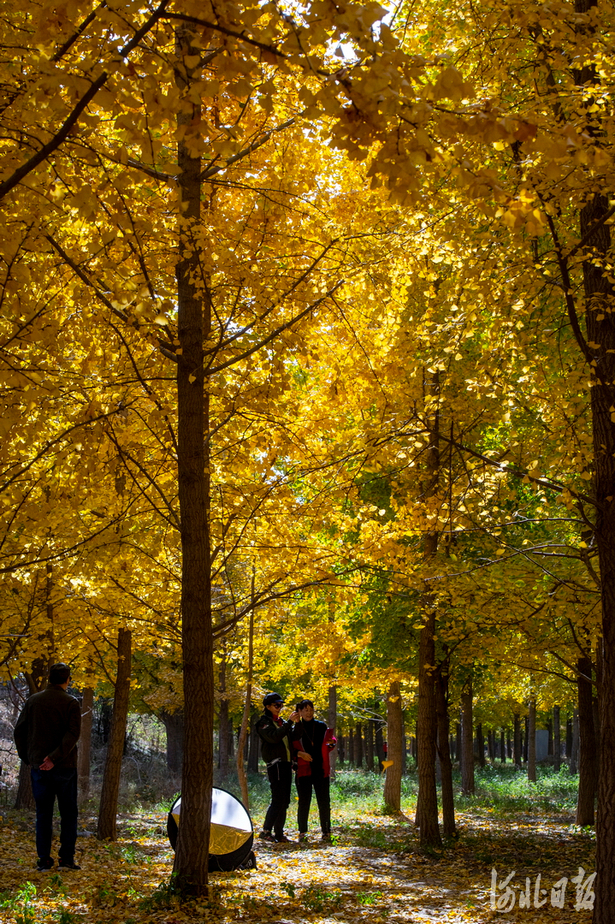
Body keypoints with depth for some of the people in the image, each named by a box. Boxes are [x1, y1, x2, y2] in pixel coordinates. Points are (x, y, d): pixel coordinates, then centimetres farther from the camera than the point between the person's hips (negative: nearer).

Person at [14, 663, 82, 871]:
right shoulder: (70, 703, -5)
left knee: (43, 815, 8)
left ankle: (44, 860, 6)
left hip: (39, 766, 3)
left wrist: (27, 758, 12)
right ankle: (66, 858, 2)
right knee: (68, 814, 7)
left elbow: (20, 731, 6)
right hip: (64, 766, -3)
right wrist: (55, 758, -21)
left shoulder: (33, 701, 5)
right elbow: (72, 734, -17)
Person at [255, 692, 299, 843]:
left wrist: (297, 723, -5)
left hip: (286, 763, 8)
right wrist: (289, 722, -23)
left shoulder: (280, 722, 20)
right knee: (278, 799, -15)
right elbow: (274, 737, -22)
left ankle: (279, 834, 11)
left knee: (284, 801, 7)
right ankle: (266, 831, -13)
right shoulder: (264, 723, -4)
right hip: (275, 764, -8)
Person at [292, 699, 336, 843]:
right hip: (303, 770, -2)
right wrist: (299, 753, -14)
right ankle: (302, 832, 6)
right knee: (304, 801, -1)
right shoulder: (295, 729, 4)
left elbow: (329, 742, 18)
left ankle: (326, 832, 7)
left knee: (324, 801, 1)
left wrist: (331, 743, -5)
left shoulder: (321, 726, 10)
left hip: (320, 770, 2)